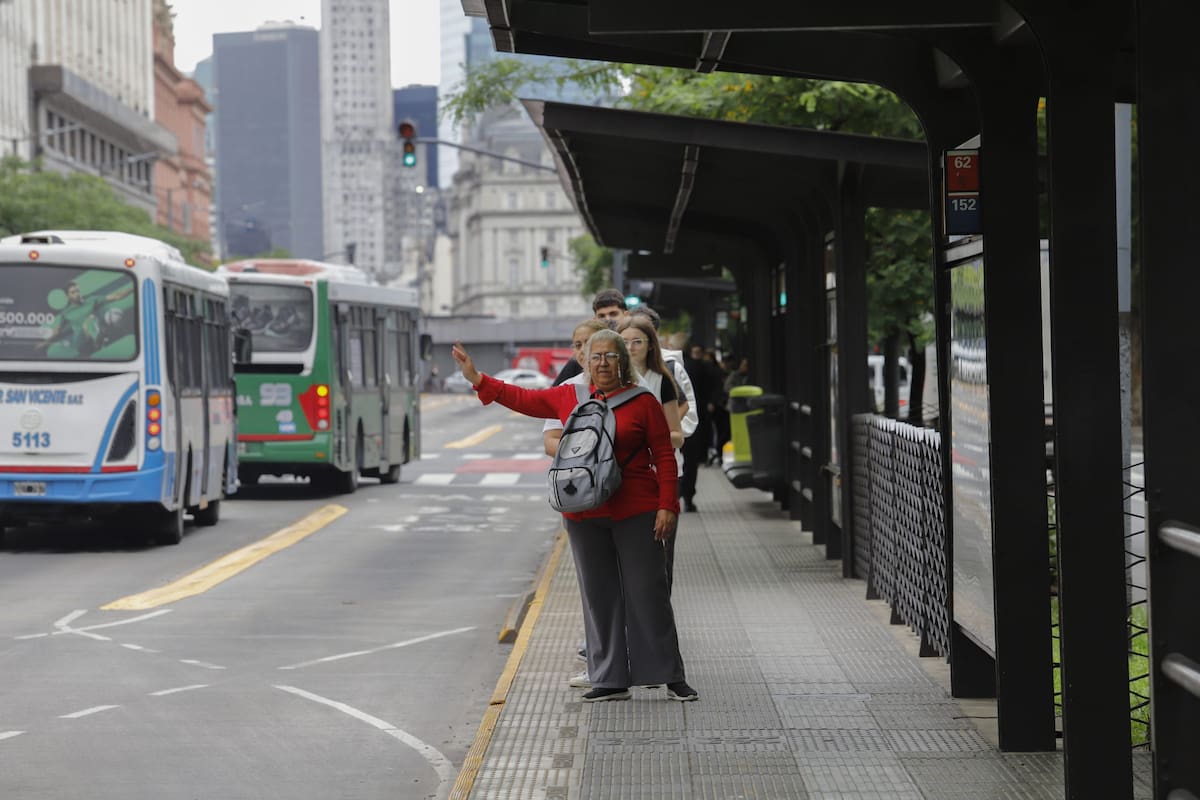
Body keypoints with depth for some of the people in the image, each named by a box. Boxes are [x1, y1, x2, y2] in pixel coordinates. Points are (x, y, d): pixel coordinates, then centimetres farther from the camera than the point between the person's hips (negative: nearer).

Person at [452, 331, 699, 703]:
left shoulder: (643, 402, -2)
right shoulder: (568, 398, 9)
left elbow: (664, 457, -2)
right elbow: (522, 398, 20)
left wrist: (667, 506, -8)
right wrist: (476, 378, 18)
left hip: (635, 513, -4)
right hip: (584, 515, 4)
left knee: (647, 594, -1)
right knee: (599, 597, 7)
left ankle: (671, 677, 6)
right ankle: (610, 680, 13)